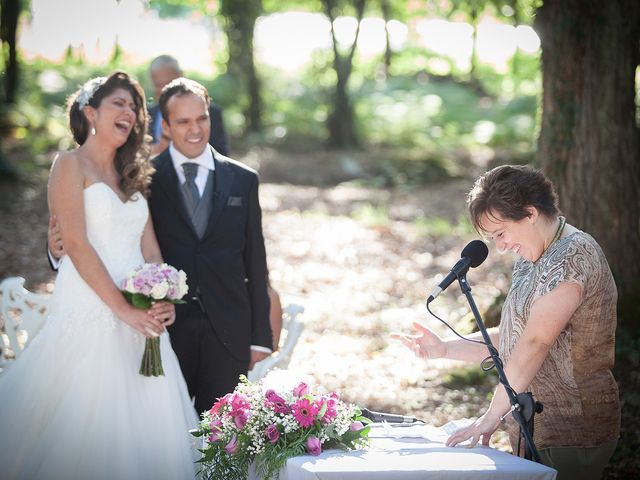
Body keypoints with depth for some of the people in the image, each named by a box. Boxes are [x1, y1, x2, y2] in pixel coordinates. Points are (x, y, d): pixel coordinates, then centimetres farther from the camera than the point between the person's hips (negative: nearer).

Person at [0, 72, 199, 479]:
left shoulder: (133, 176, 18)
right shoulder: (71, 165, -2)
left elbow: (150, 248, 11)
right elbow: (77, 245, -12)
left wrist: (163, 300, -8)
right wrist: (123, 308, -17)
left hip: (141, 316, 6)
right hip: (90, 313, -6)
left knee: (142, 424, 4)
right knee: (88, 425, -5)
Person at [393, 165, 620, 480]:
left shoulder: (574, 255, -17)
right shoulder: (531, 261, 16)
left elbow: (535, 344, -23)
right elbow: (511, 337, 18)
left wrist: (492, 416, -24)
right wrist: (444, 350, 5)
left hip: (568, 437, -9)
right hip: (532, 430, 9)